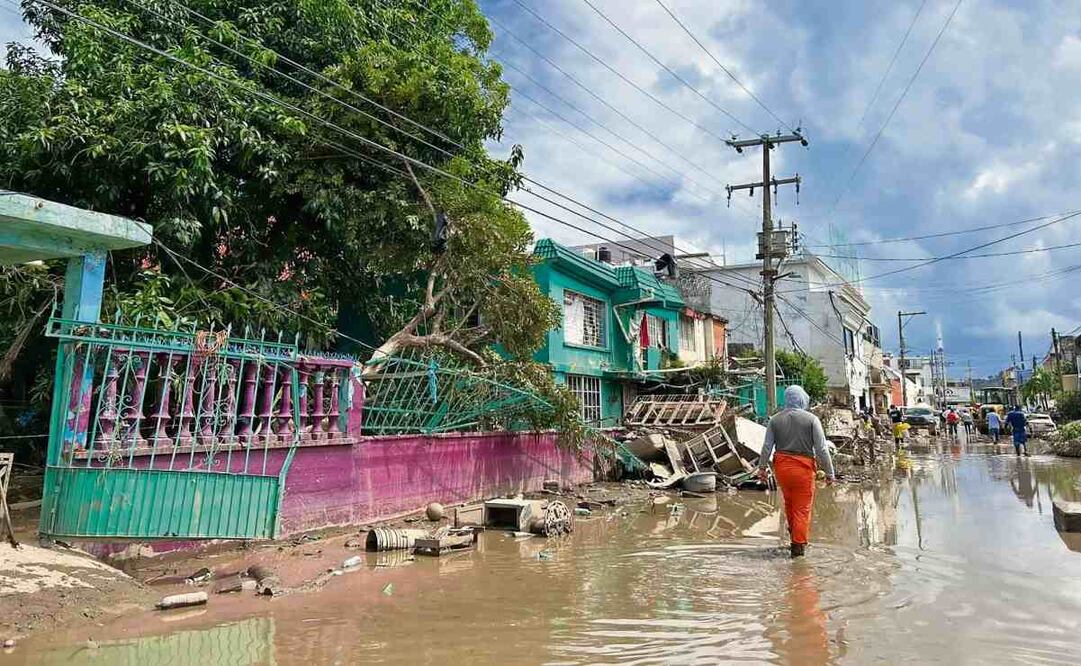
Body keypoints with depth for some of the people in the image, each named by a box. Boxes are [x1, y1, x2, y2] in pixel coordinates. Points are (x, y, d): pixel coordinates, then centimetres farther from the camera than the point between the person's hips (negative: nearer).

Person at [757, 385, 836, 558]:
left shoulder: (775, 419, 1)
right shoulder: (811, 419, -8)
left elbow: (767, 446, 3)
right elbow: (822, 449, -7)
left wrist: (762, 467, 13)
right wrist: (829, 472, 0)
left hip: (781, 467, 3)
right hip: (803, 468, -3)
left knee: (789, 501, 24)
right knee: (802, 507, 7)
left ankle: (794, 532, 39)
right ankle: (798, 545, 9)